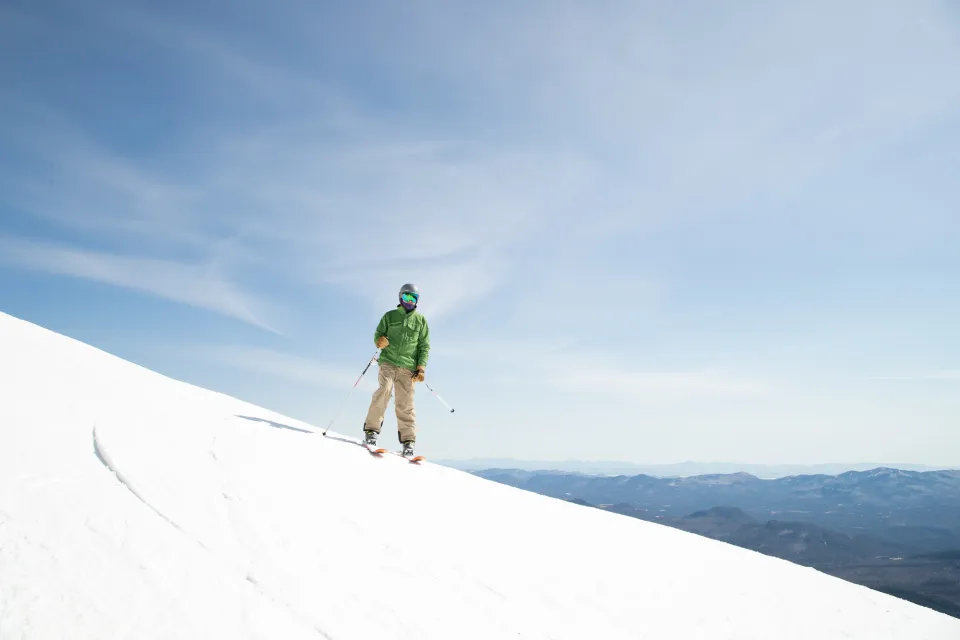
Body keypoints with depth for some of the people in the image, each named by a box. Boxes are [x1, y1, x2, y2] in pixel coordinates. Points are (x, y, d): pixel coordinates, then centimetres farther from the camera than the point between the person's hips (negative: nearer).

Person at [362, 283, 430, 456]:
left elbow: (424, 346, 10)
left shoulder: (421, 320, 13)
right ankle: (371, 429, -14)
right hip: (388, 362, 0)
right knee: (384, 390, -22)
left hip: (408, 367, 0)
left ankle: (408, 441, 1)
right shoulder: (390, 316, 13)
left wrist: (421, 368, -2)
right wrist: (379, 341, -14)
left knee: (405, 403, -3)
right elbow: (378, 334, 11)